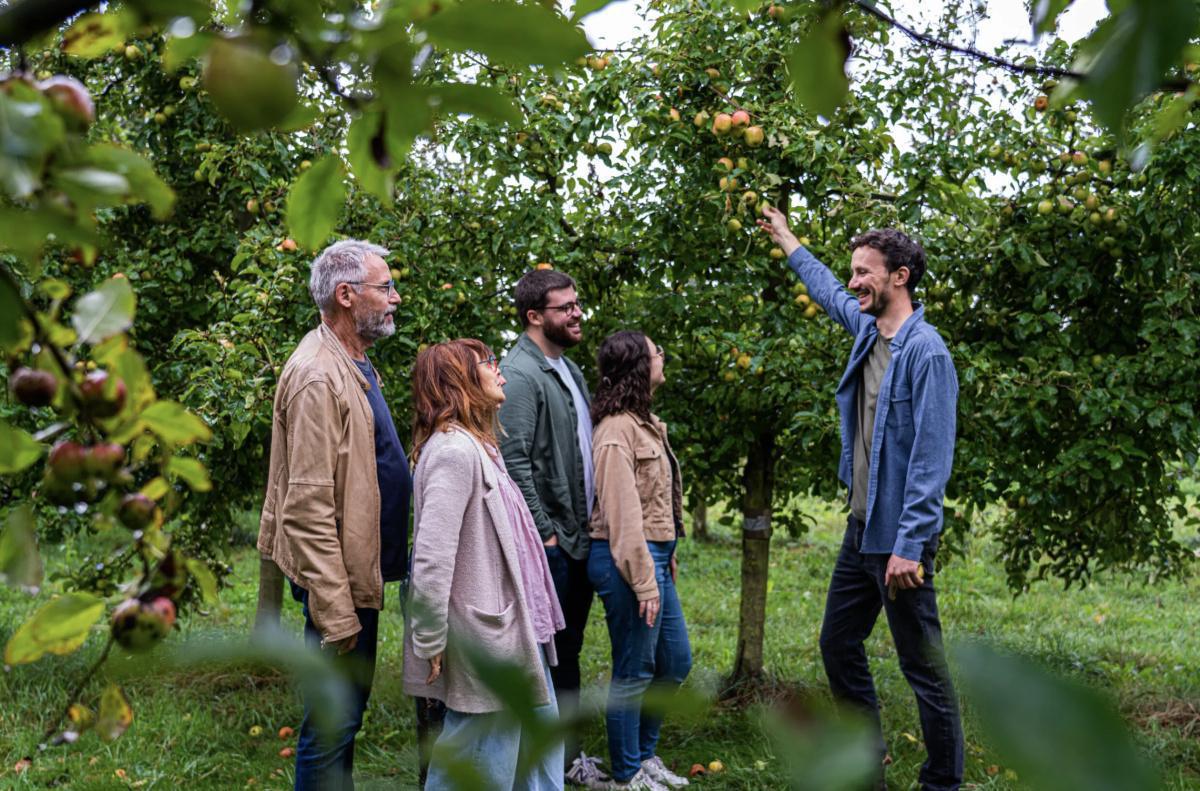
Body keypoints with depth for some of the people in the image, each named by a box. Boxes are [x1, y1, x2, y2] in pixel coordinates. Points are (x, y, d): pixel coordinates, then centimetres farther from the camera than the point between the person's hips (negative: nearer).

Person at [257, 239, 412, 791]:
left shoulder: (353, 365, 13)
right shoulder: (318, 376, -19)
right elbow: (309, 507, -23)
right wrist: (336, 613, -23)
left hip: (361, 573, 10)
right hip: (338, 580, -10)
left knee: (347, 717, 19)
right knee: (331, 727, -1)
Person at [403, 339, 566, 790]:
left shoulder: (478, 446, 13)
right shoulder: (454, 450, -19)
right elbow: (432, 559, -25)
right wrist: (430, 645, -20)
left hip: (517, 630, 10)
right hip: (485, 639, -10)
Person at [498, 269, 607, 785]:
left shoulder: (568, 369, 15)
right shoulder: (520, 374, -14)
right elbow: (514, 462, -19)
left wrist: (590, 521, 14)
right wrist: (544, 532, -18)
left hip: (579, 538, 9)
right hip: (547, 543, -9)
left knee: (568, 651, 16)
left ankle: (569, 756, 26)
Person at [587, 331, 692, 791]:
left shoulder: (645, 424, 14)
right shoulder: (616, 431, -16)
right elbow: (622, 514, -20)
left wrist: (665, 560, 11)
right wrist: (643, 582, -21)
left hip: (655, 557, 10)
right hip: (627, 560, -10)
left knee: (675, 662, 17)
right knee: (634, 672, 1)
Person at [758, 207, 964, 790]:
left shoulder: (925, 351, -18)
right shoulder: (867, 329, 8)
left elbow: (932, 459, -21)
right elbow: (828, 292, 32)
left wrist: (909, 545, -24)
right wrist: (787, 242, 42)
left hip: (898, 537, -9)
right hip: (859, 530, 10)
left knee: (923, 666, -2)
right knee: (838, 645, 17)